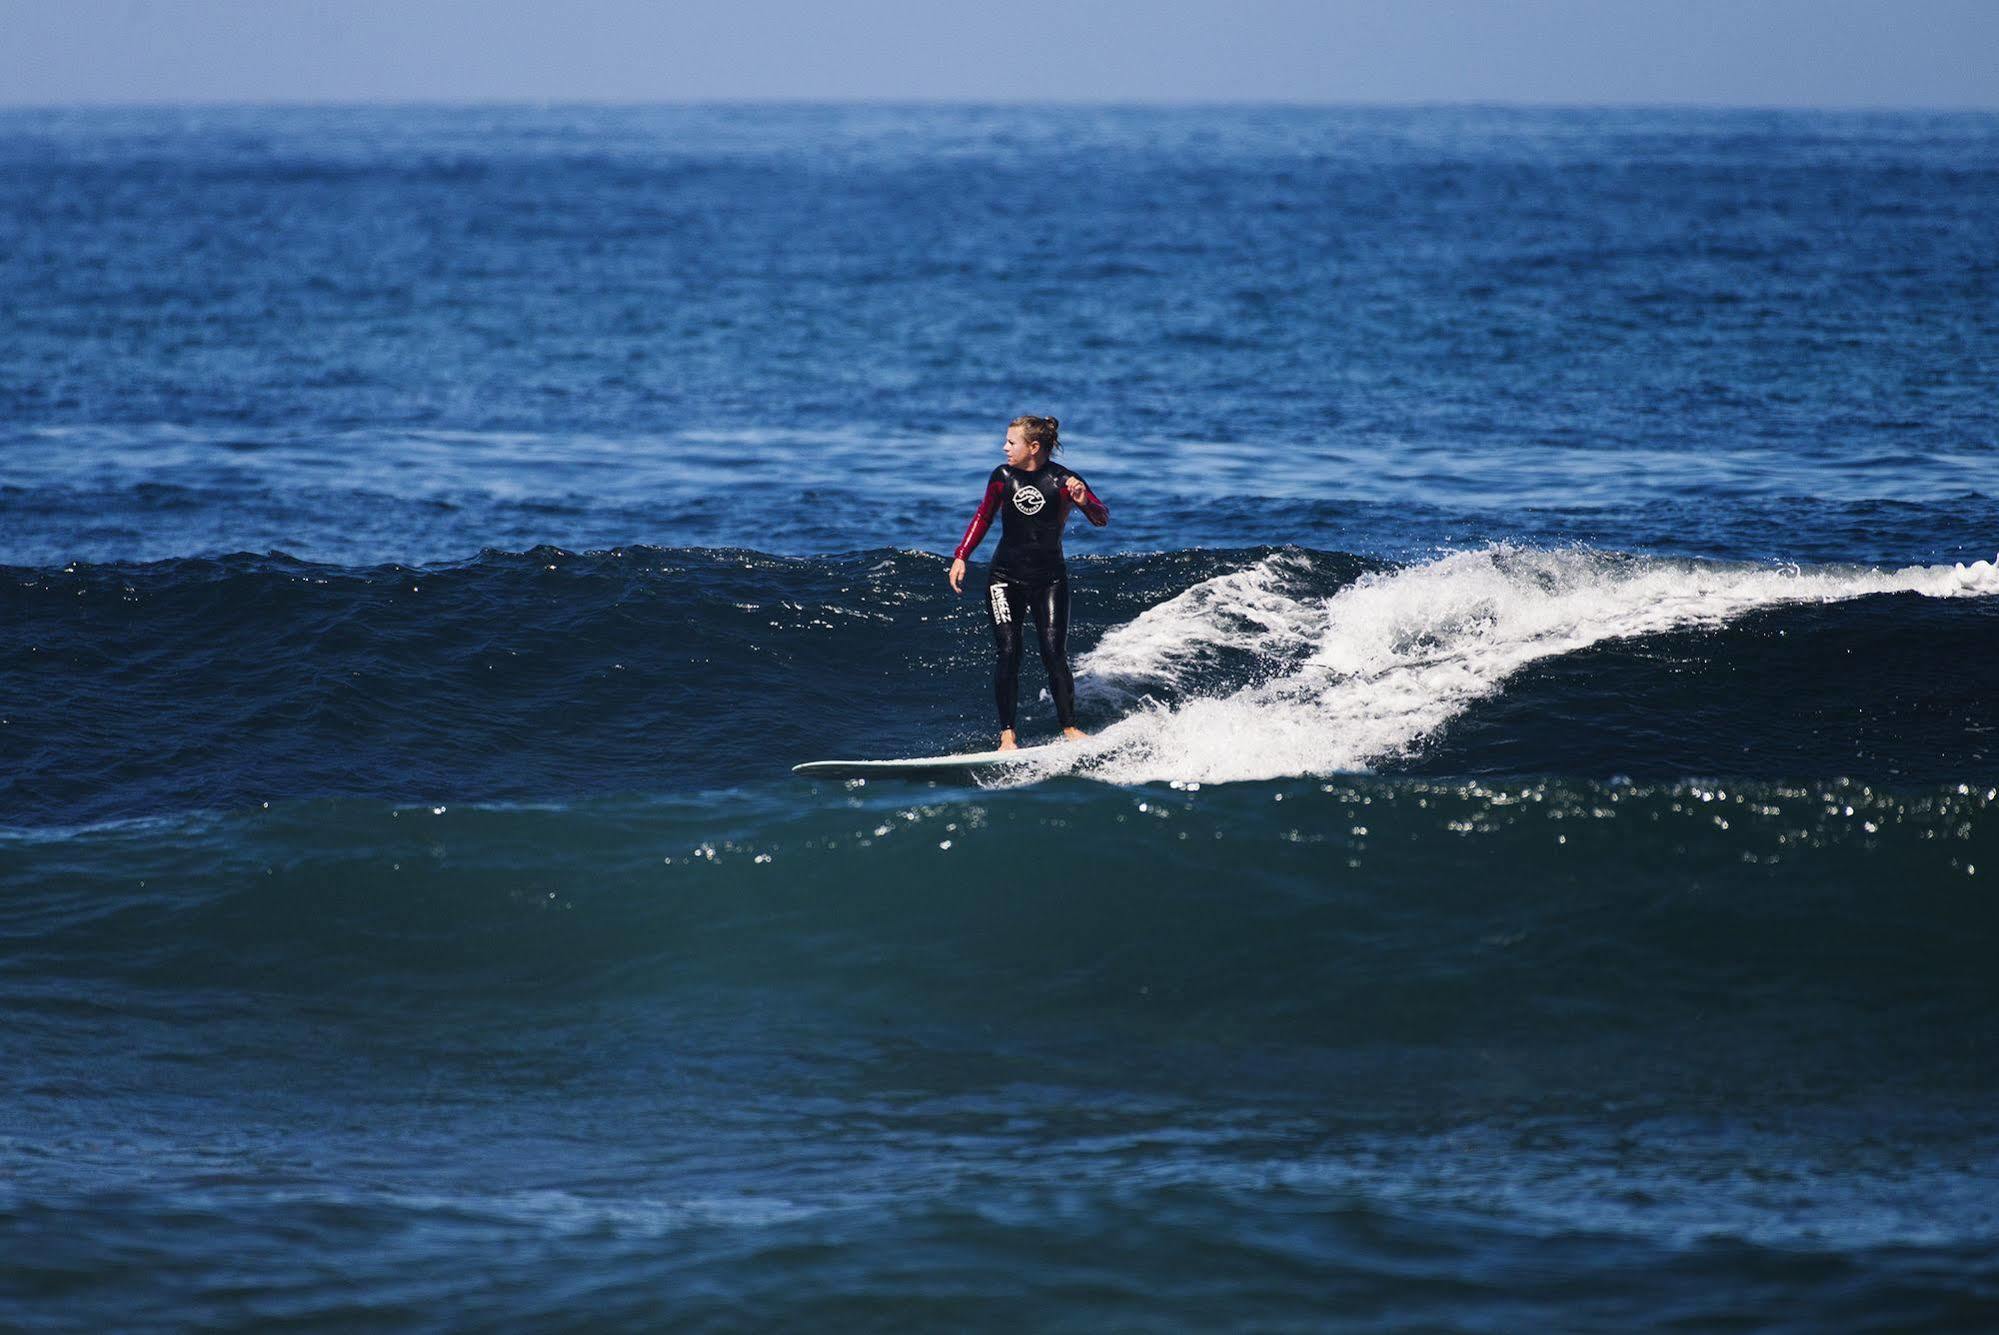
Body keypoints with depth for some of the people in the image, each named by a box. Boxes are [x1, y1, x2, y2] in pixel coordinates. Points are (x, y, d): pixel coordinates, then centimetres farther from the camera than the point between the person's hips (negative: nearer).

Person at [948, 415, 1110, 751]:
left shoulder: (1062, 481, -10)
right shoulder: (1003, 477, 0)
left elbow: (1101, 519, -17)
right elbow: (983, 518, 14)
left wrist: (1084, 501, -38)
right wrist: (960, 557, 7)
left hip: (1049, 578, -2)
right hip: (1006, 578, 2)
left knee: (1054, 653, -9)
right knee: (1008, 653, -7)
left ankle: (1070, 728, 0)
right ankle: (1007, 735, -8)